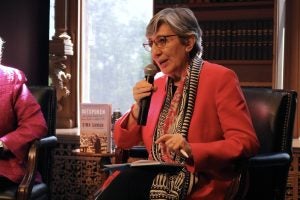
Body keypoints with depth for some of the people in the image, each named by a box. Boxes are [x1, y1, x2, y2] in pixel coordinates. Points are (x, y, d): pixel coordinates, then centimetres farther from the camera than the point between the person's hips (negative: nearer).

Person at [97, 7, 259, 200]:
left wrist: (191, 150, -23)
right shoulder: (158, 84, 14)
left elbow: (246, 142, -12)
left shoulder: (220, 78, -4)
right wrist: (138, 108, -2)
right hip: (158, 177, 5)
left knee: (128, 183, -29)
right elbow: (123, 141, 17)